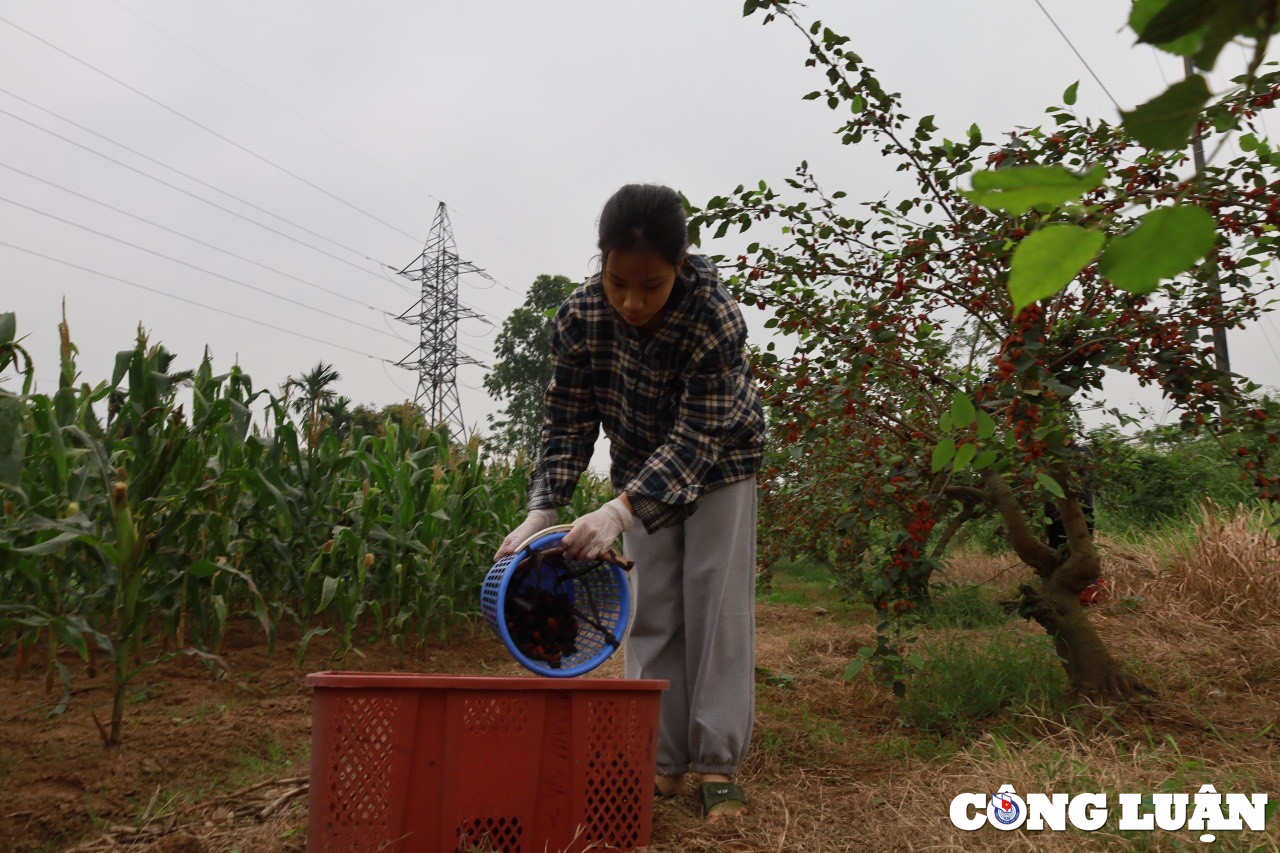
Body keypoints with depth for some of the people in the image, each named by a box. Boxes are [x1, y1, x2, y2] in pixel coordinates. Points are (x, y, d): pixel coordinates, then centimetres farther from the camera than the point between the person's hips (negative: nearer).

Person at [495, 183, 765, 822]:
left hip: (718, 463, -3)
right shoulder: (579, 317, -23)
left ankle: (717, 764, 0)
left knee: (716, 604, -7)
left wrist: (619, 511, -46)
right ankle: (662, 760, 9)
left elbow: (696, 438, -35)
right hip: (642, 468, 3)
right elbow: (567, 422, -16)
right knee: (650, 609, 1)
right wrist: (542, 512, -27)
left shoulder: (717, 319, -34)